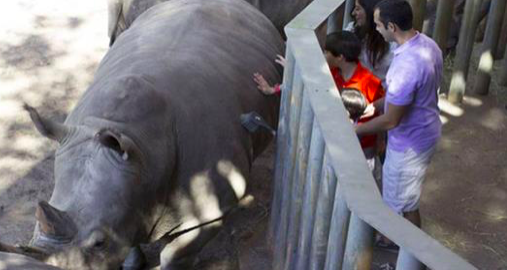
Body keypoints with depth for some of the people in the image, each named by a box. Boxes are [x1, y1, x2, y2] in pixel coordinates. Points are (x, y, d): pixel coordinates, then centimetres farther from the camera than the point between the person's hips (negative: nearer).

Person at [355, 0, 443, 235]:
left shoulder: (406, 65, -35)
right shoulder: (428, 44, -4)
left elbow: (391, 121, -27)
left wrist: (357, 130, -12)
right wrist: (375, 105, 9)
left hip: (409, 143, -9)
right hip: (424, 133, 9)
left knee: (403, 203, 13)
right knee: (404, 196, 29)